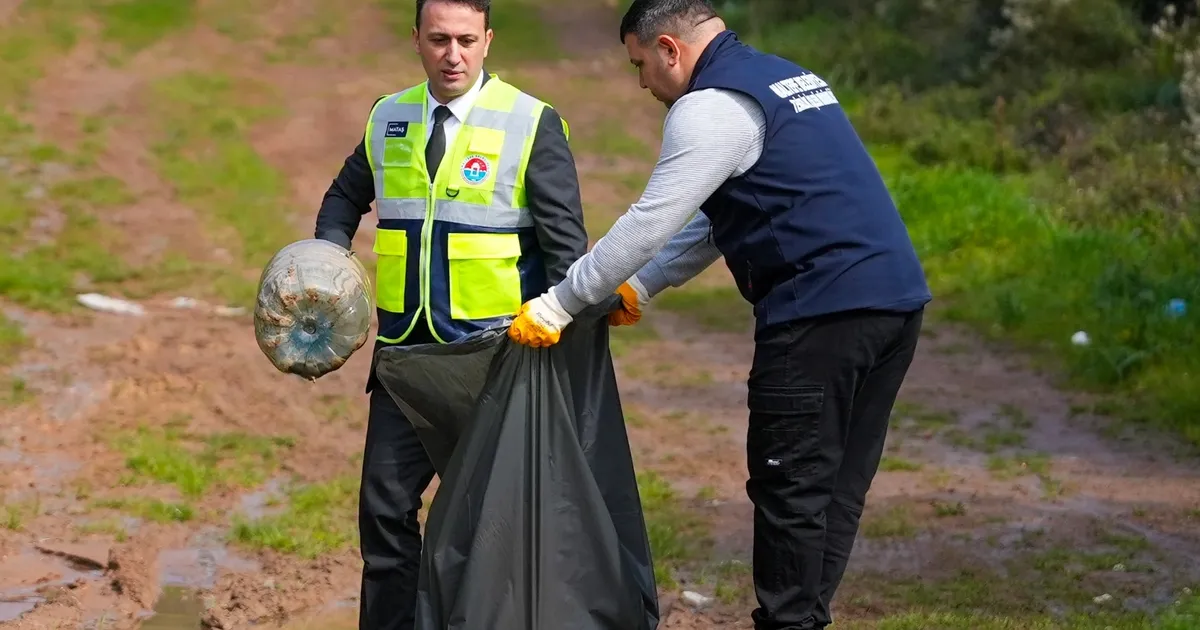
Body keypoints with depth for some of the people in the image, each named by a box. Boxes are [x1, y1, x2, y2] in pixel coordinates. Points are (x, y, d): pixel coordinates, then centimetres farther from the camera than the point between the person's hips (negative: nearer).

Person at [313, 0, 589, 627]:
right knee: (385, 504, 5)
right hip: (406, 346, 4)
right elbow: (345, 197, 24)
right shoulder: (387, 118, 8)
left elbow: (565, 244, -9)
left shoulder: (532, 125, -7)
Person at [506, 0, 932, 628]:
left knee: (789, 487, -1)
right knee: (839, 485, 12)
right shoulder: (791, 77, 24)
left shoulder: (712, 106, -7)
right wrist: (638, 288, 27)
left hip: (821, 312, -9)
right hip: (897, 299, 10)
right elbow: (717, 217, 28)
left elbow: (650, 222, -9)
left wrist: (558, 305, -1)